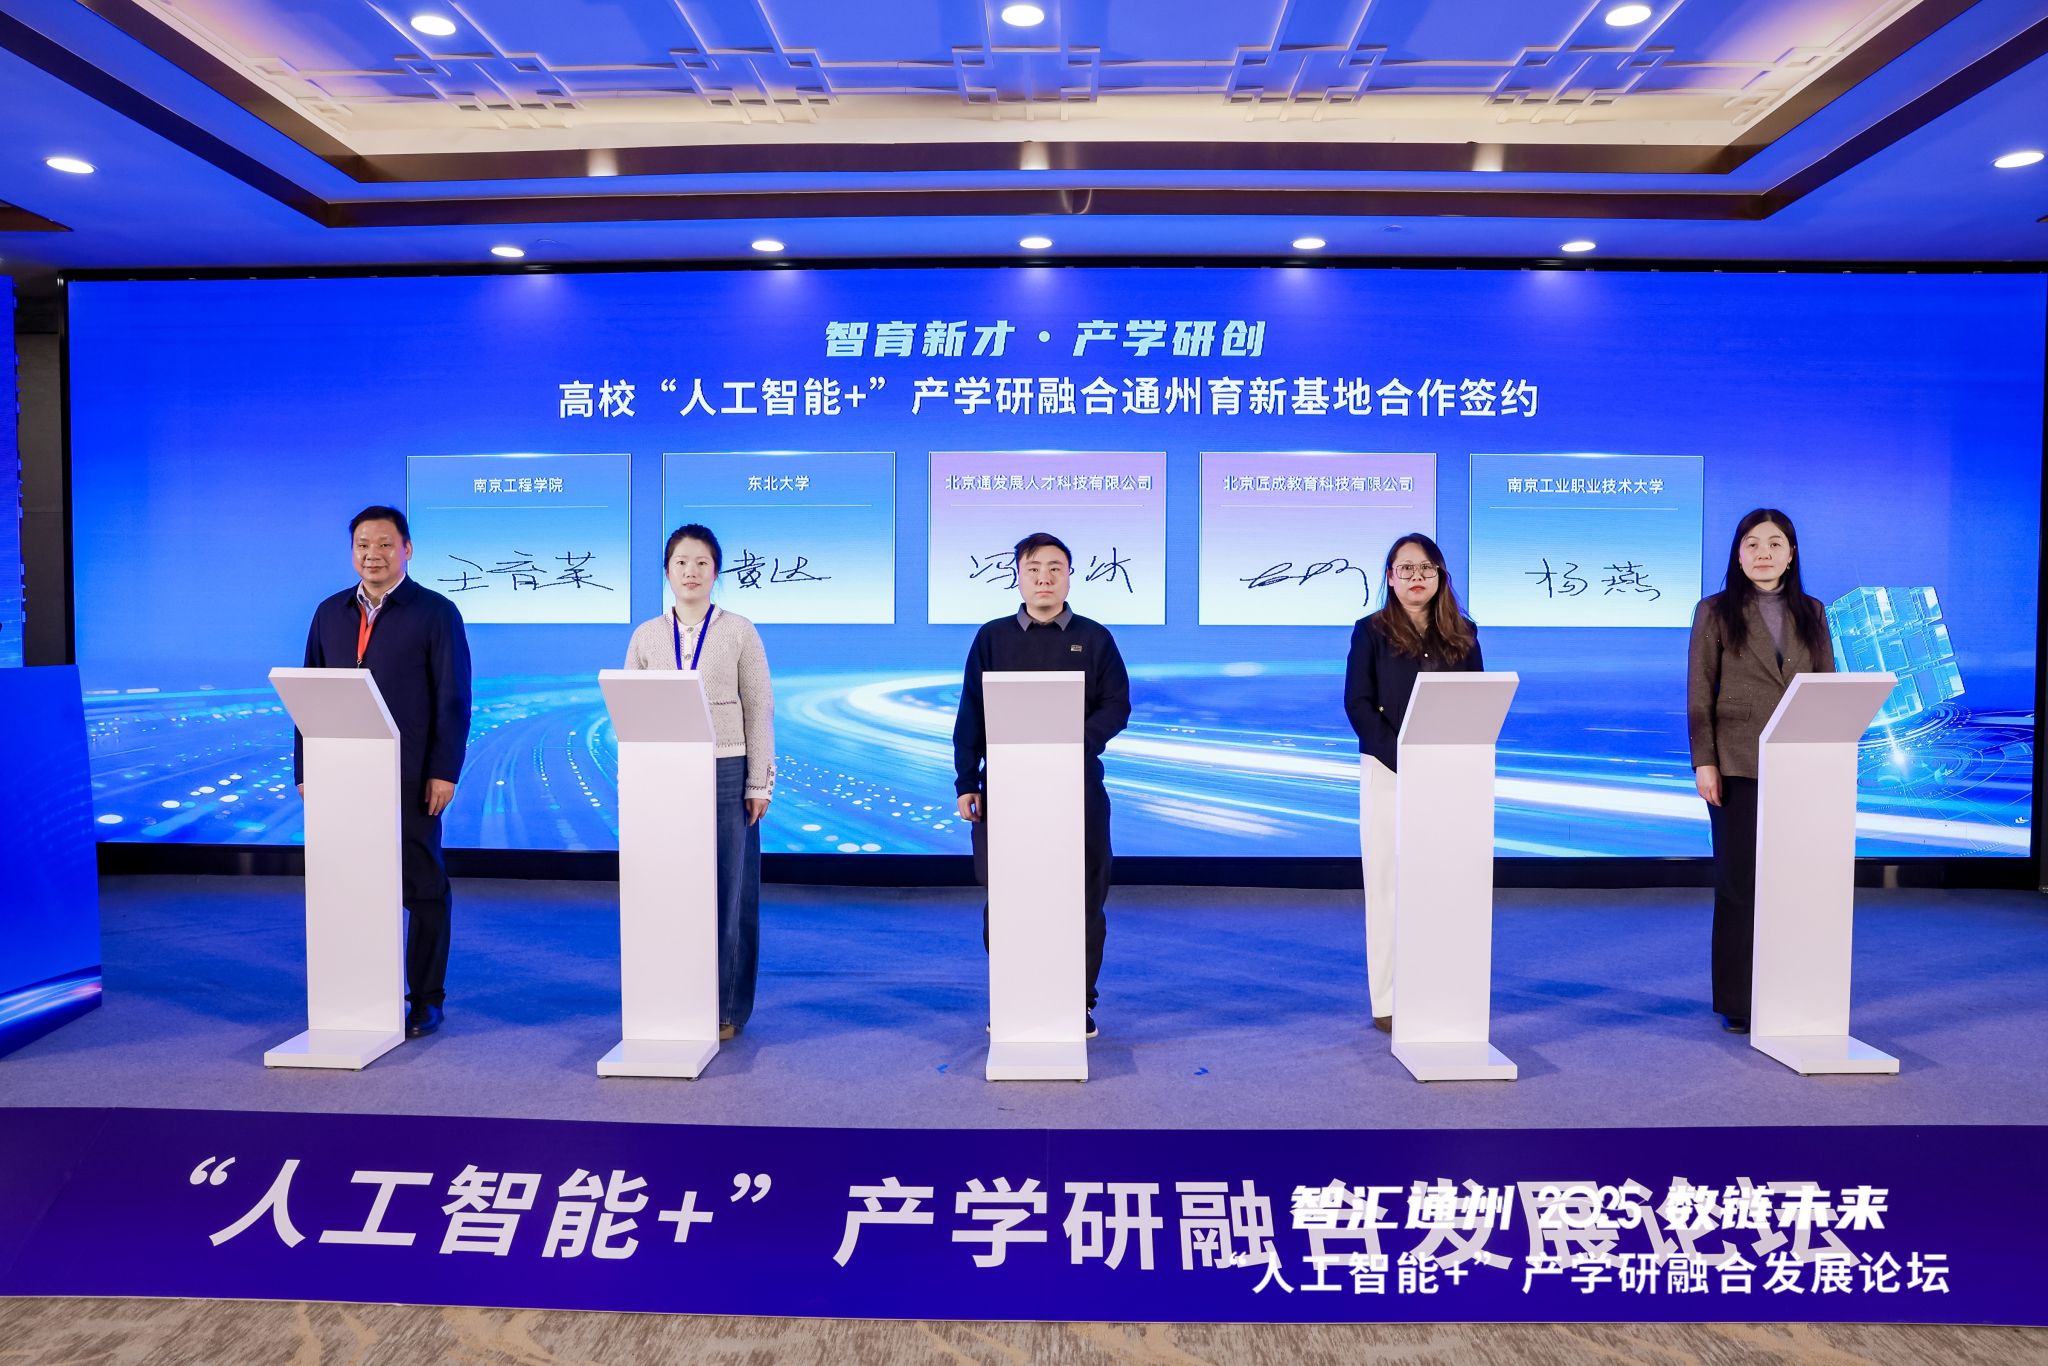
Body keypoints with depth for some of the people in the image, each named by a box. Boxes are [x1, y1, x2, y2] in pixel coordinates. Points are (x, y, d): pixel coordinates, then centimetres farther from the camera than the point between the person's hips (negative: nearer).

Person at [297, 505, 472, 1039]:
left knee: (422, 888, 4)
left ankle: (426, 999, 13)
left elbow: (453, 699, -6)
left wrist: (444, 771, -12)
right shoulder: (330, 612, 12)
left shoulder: (435, 612, -2)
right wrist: (305, 768, 7)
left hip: (410, 777, -4)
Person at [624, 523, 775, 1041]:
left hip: (725, 774, -2)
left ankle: (725, 1009, 14)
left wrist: (759, 783, -4)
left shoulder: (739, 632, 1)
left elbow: (760, 711, 0)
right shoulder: (646, 636, 7)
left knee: (726, 890, 3)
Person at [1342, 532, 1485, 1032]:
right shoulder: (1371, 631, 2)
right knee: (1389, 884, 0)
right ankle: (1388, 1002, 7)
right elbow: (1358, 703, -5)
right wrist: (1402, 759, -15)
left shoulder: (1463, 633, 11)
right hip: (1389, 772, -2)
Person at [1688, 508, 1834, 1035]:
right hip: (1739, 765, -3)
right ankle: (1737, 1003, 11)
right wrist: (1703, 761, -9)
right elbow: (1698, 694, -2)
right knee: (1739, 882, 2)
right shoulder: (1715, 612, 2)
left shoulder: (1812, 613, 12)